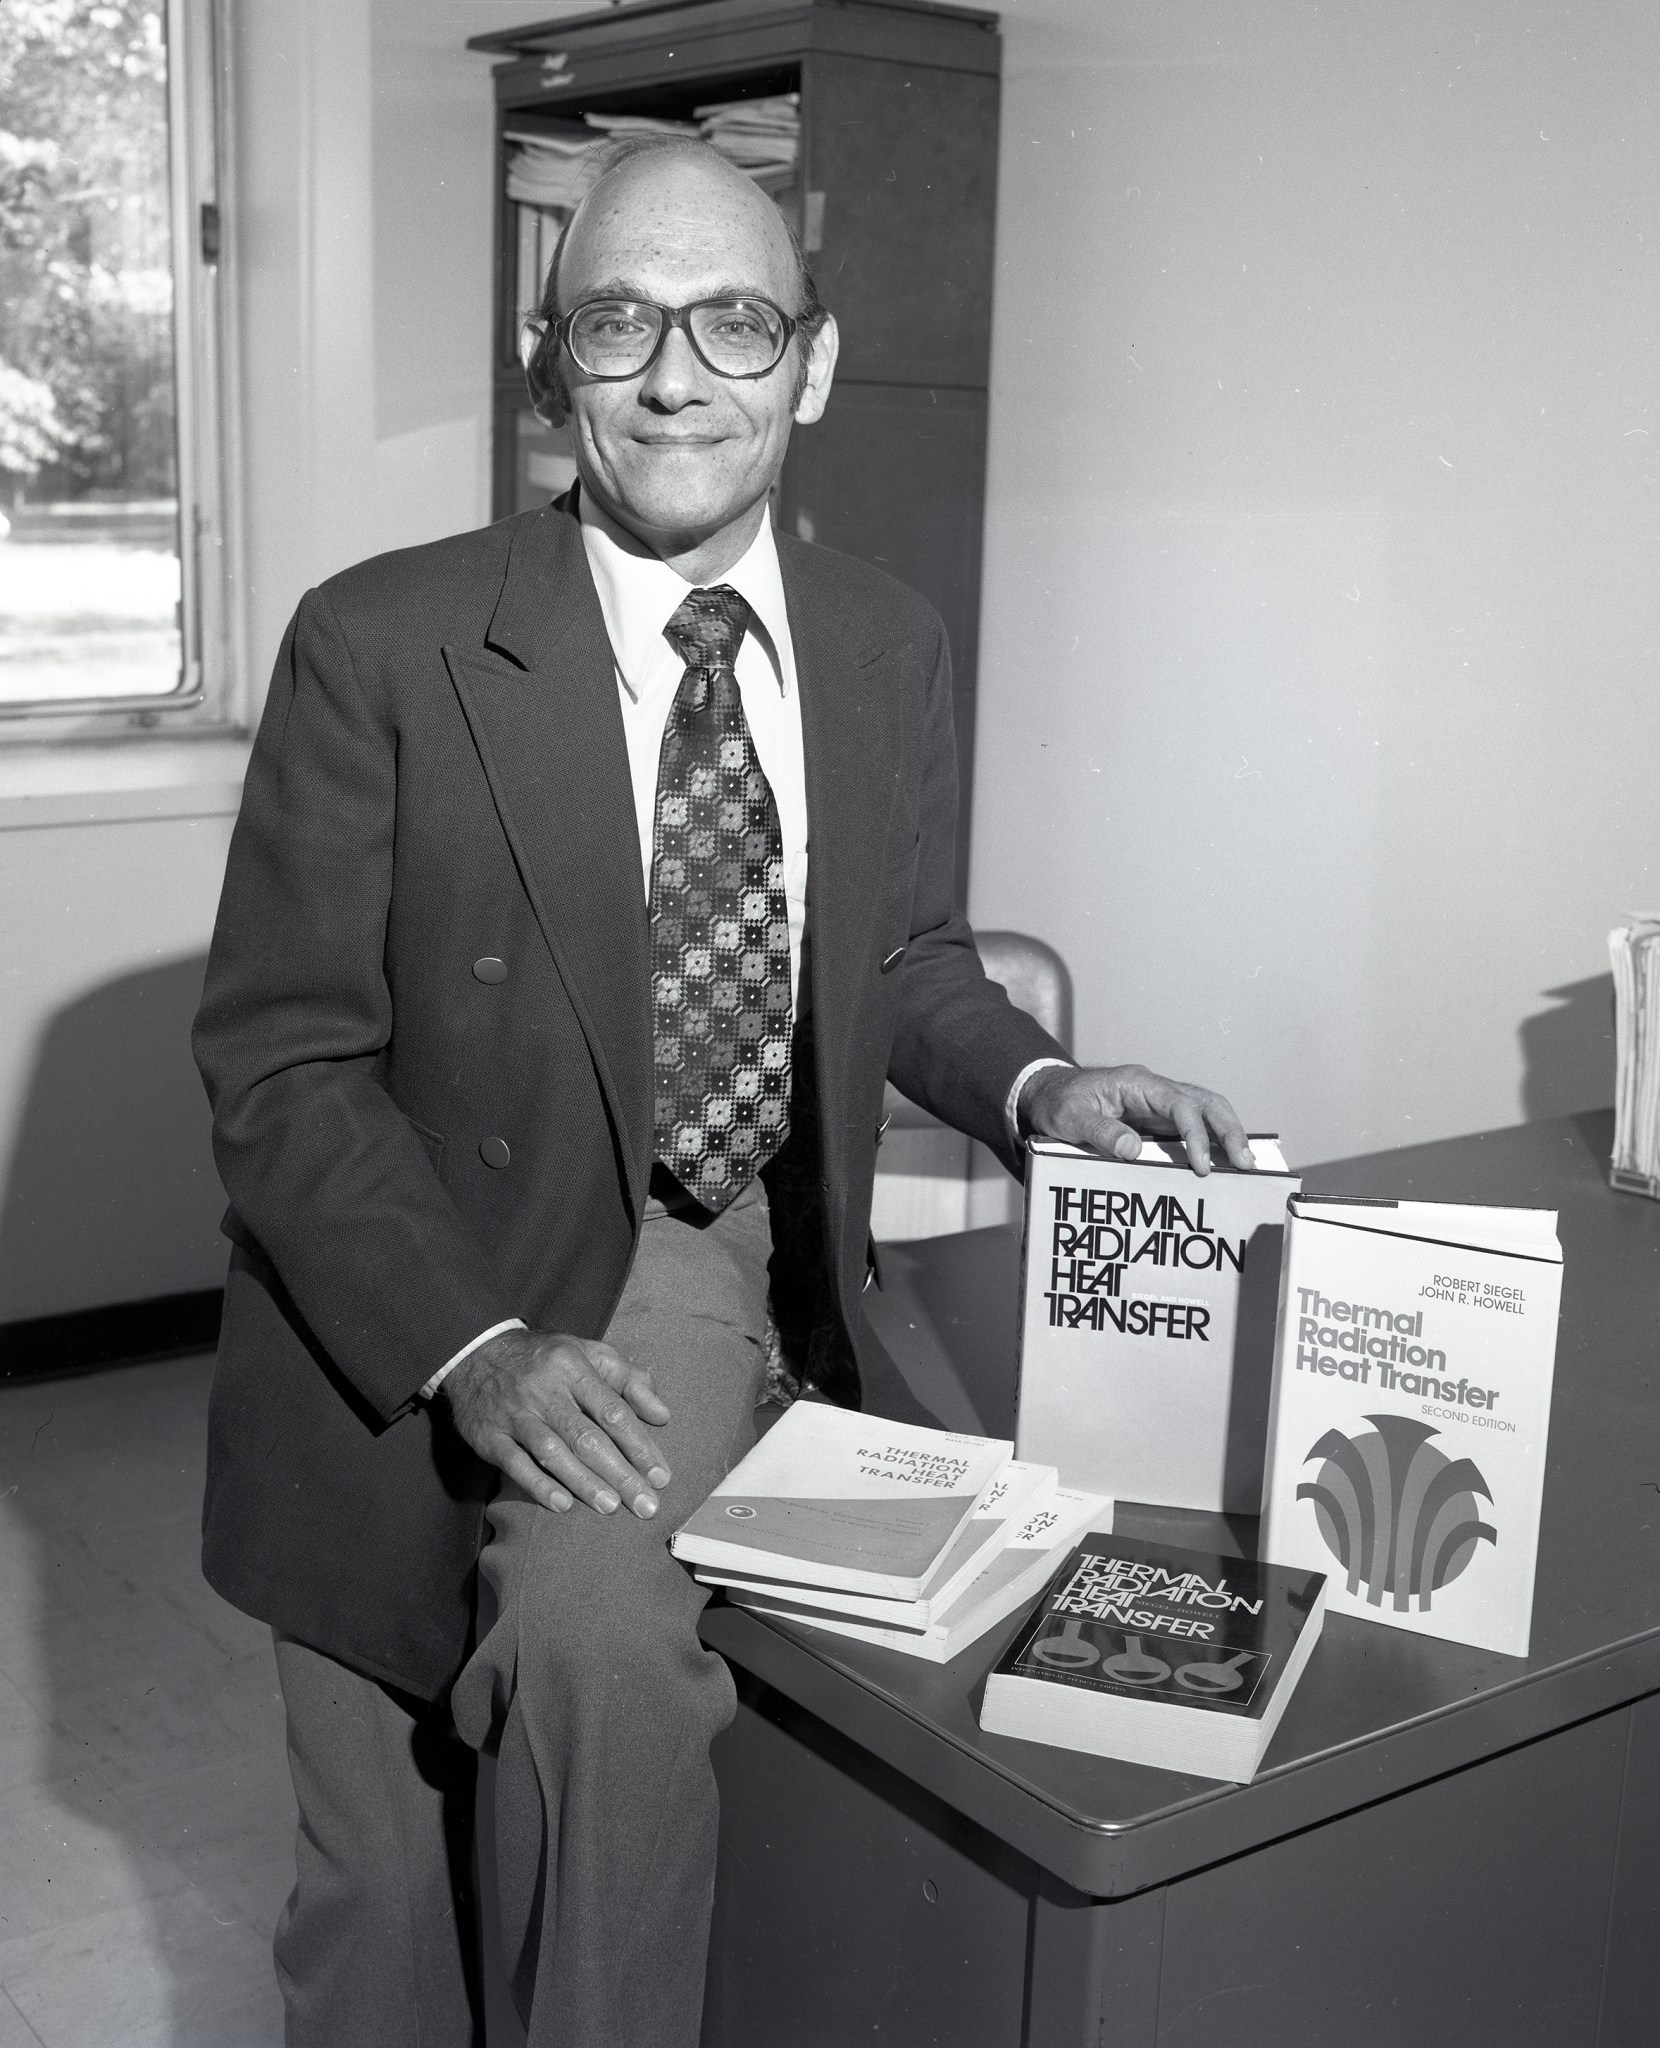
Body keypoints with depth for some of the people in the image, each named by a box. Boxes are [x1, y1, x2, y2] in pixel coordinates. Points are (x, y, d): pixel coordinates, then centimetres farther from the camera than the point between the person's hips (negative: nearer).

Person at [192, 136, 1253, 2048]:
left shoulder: (890, 648, 1)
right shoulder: (379, 644, -12)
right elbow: (280, 1057, -11)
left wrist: (1034, 1084, -5)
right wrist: (475, 1349, -23)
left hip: (706, 1268, 1)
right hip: (417, 1301, -1)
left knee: (594, 1624, -28)